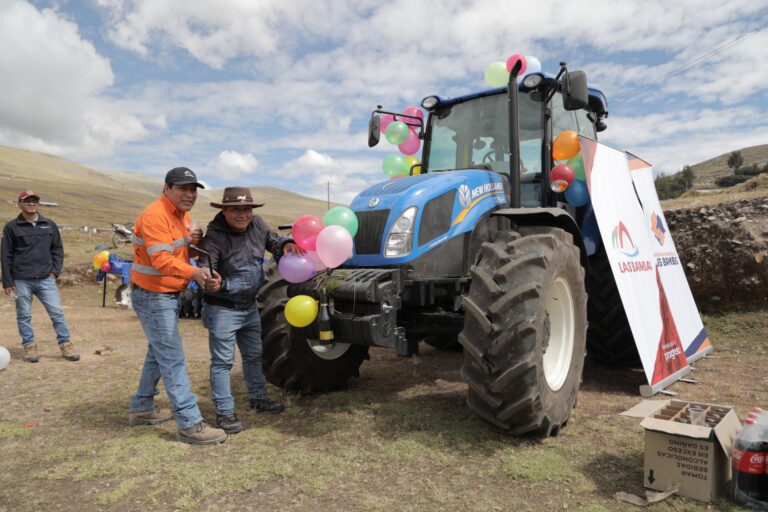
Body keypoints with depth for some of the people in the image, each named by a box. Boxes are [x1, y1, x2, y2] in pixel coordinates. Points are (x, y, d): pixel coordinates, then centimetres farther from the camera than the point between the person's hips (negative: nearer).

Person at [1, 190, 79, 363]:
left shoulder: (50, 225, 9)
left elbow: (58, 249, 13)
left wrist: (55, 271, 1)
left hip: (46, 279, 1)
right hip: (21, 281, -1)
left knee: (57, 313, -2)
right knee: (24, 316, 6)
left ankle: (65, 344, 5)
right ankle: (29, 346, 17)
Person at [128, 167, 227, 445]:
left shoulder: (182, 215, 11)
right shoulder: (154, 216, -19)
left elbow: (181, 251, 15)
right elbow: (161, 261, -28)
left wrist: (194, 240, -7)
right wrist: (194, 272, -42)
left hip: (170, 296, 10)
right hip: (153, 297, -10)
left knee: (158, 353, 20)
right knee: (173, 359, -9)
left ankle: (142, 408, 35)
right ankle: (189, 424, -5)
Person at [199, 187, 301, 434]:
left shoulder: (257, 224, -4)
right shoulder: (214, 237, -22)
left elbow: (272, 240, 12)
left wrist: (286, 244, -11)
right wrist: (213, 283, -50)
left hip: (249, 306, 7)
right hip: (222, 309, -7)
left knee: (253, 355, 21)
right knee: (222, 361, 1)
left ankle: (258, 398, 38)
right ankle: (224, 412, 14)